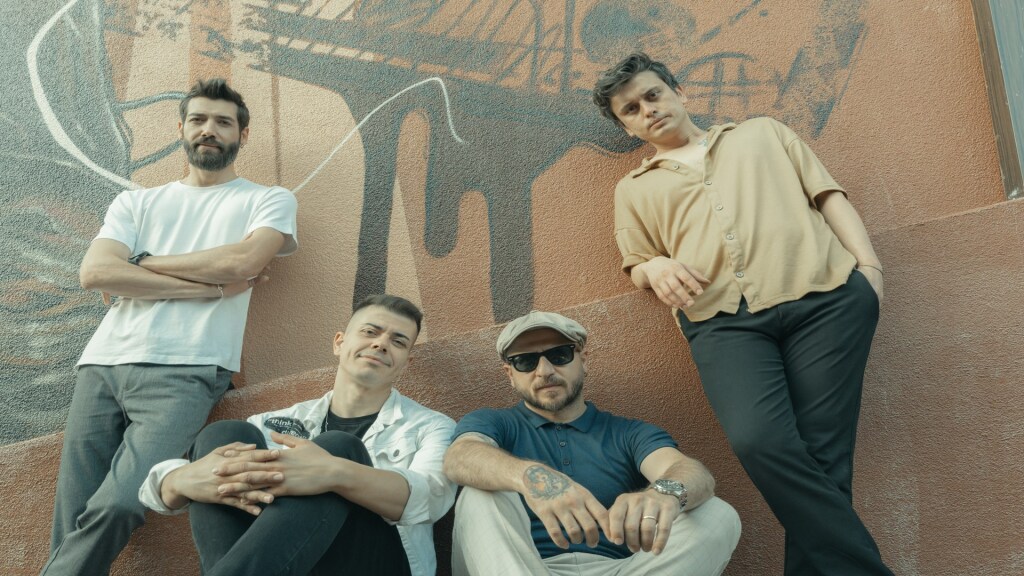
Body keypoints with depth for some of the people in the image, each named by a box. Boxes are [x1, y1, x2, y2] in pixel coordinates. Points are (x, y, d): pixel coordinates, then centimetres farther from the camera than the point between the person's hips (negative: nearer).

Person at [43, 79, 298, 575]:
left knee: (117, 507, -20)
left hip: (185, 372, -4)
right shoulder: (136, 203, 20)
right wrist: (212, 288, -6)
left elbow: (242, 261, -9)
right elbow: (94, 274, 2)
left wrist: (142, 262, 3)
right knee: (72, 521, -2)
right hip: (102, 366, 4)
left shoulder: (269, 200, 12)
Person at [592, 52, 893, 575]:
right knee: (760, 443, -25)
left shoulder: (760, 132, 26)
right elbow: (636, 267, 24)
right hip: (723, 320, 0)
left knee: (820, 456, -11)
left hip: (823, 295, 1)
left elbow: (828, 195, 19)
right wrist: (658, 268, -2)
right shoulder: (634, 189, 27)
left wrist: (868, 264, 3)